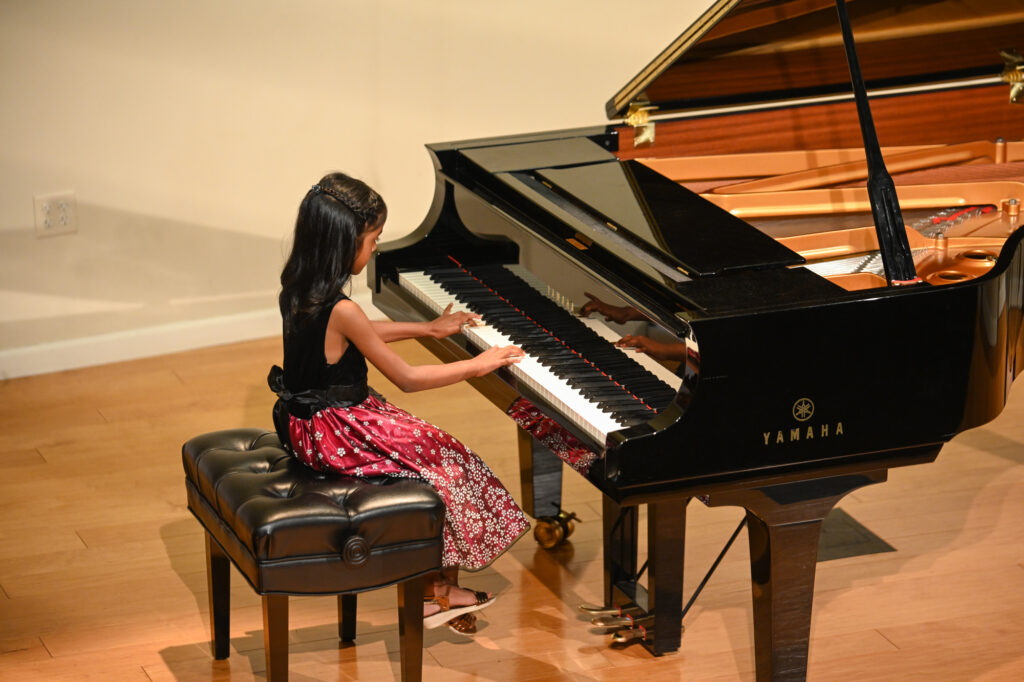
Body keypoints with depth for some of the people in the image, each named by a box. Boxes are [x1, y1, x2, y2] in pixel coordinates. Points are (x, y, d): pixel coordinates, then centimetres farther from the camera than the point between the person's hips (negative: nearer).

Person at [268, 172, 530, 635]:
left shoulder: (299, 289, 1)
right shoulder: (341, 310, -27)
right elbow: (407, 378, -19)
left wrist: (429, 329, 26)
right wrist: (475, 366, -8)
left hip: (306, 418, 9)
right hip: (335, 432, -9)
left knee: (429, 447, 15)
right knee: (448, 465, 3)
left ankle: (437, 590, 14)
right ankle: (439, 590, 14)